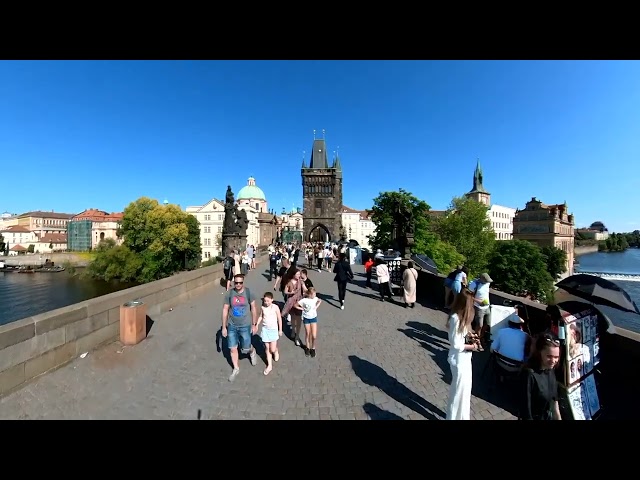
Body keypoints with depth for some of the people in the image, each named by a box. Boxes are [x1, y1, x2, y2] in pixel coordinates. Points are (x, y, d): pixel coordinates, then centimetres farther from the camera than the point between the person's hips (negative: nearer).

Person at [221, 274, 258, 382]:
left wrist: (254, 325, -3)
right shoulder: (229, 294, -9)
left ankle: (252, 351, 40)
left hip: (245, 326, -2)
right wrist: (224, 327, 0)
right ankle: (236, 369, 34)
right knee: (233, 349, 10)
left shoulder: (248, 292, -12)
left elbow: (253, 309, -5)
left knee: (245, 349, 4)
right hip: (232, 326, 2)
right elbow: (225, 310, -1)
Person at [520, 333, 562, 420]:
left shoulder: (551, 371, -5)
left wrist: (558, 418, 11)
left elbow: (554, 401, 9)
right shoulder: (529, 375, -29)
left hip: (549, 417, 7)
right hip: (535, 417, -7)